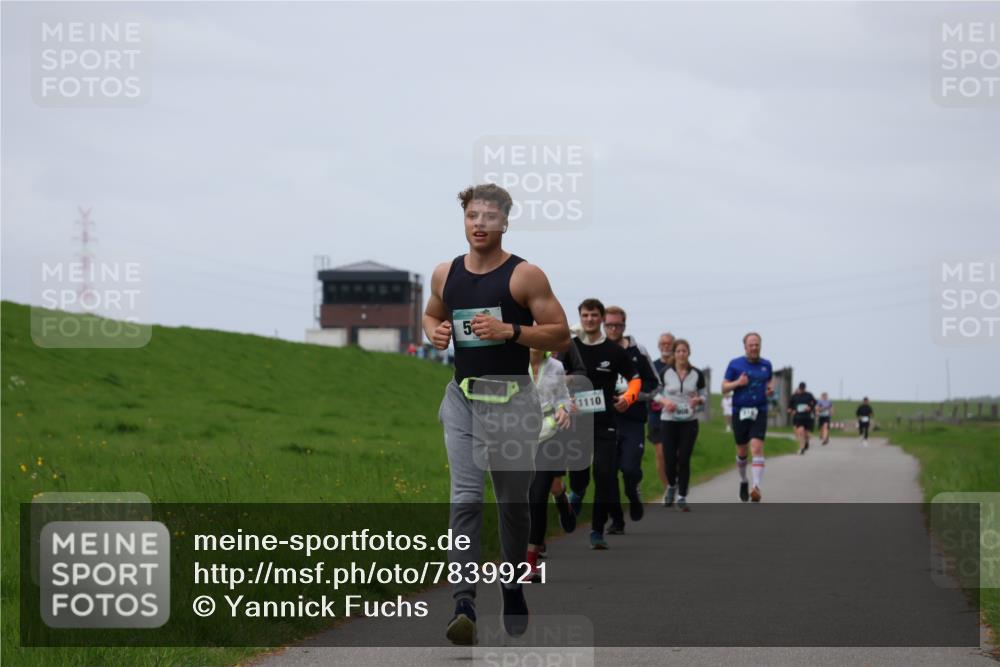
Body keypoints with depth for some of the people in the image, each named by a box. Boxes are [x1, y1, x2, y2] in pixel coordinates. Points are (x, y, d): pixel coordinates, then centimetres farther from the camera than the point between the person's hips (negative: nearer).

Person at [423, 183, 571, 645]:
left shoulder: (525, 276, -6)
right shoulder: (445, 274, 6)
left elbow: (560, 334, -6)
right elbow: (431, 314, 25)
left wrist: (510, 330, -19)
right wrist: (434, 332, 1)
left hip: (512, 398, -2)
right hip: (462, 397, 2)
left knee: (512, 501, 10)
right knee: (464, 499, -12)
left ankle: (513, 588, 30)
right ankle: (464, 602, -19)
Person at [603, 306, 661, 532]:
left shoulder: (638, 352, 3)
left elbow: (654, 386, 7)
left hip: (633, 421, -2)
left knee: (630, 468, -13)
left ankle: (633, 494, 20)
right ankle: (616, 520, 13)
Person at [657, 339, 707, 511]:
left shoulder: (697, 374, 2)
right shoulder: (665, 373, 0)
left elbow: (704, 396, 10)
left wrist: (698, 400, -13)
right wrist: (665, 401, -13)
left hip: (689, 422, 0)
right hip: (669, 421, 0)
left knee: (684, 460, -6)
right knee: (670, 459, -3)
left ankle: (682, 497, 4)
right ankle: (671, 486, 29)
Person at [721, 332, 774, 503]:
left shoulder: (766, 365, 6)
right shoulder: (735, 364, 1)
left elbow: (770, 379, 24)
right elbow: (724, 387, 3)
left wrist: (771, 389, 0)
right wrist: (737, 383, -17)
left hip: (759, 412, 0)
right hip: (740, 412, 0)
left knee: (757, 448, -17)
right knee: (741, 452, 11)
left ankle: (757, 487, -25)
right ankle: (743, 481, 36)